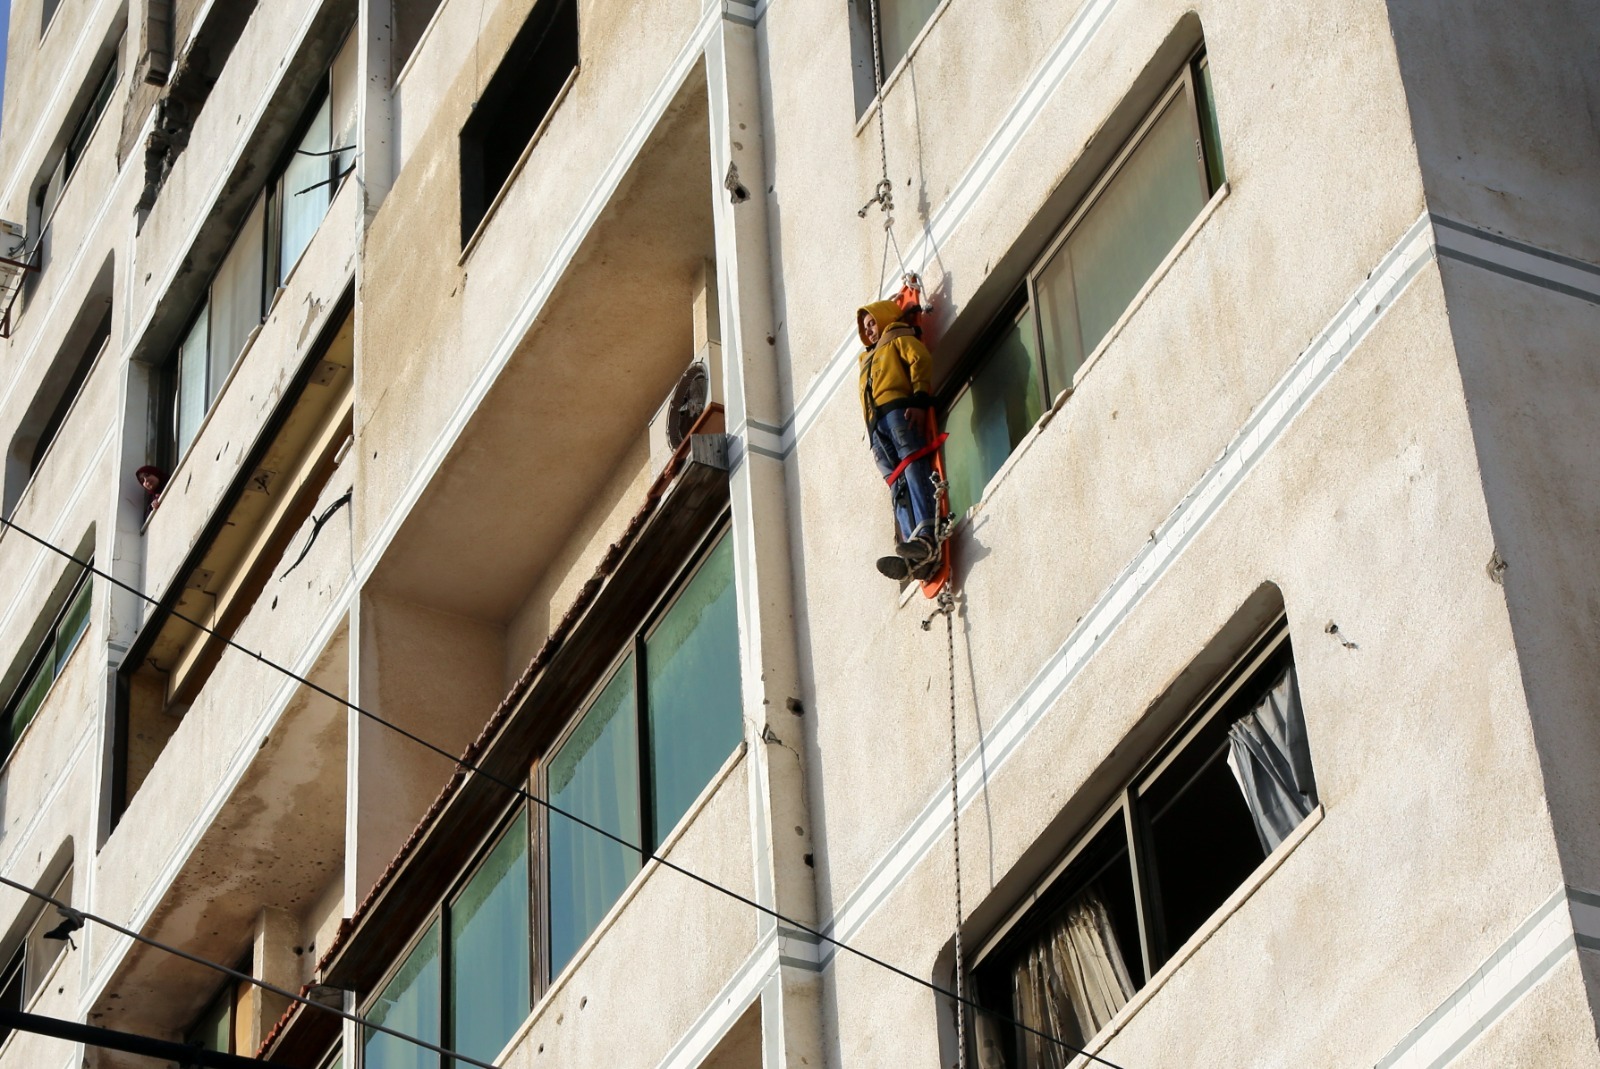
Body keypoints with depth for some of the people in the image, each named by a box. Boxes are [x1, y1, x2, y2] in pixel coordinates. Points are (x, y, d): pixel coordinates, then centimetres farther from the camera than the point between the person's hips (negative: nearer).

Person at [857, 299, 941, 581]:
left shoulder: (899, 338, 21)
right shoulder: (868, 359, 41)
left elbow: (921, 360, 2)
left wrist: (919, 399, -15)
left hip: (899, 410, -6)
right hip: (876, 425, 6)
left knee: (914, 471, -24)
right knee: (898, 487, -13)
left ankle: (926, 537, -43)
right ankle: (916, 557, -32)